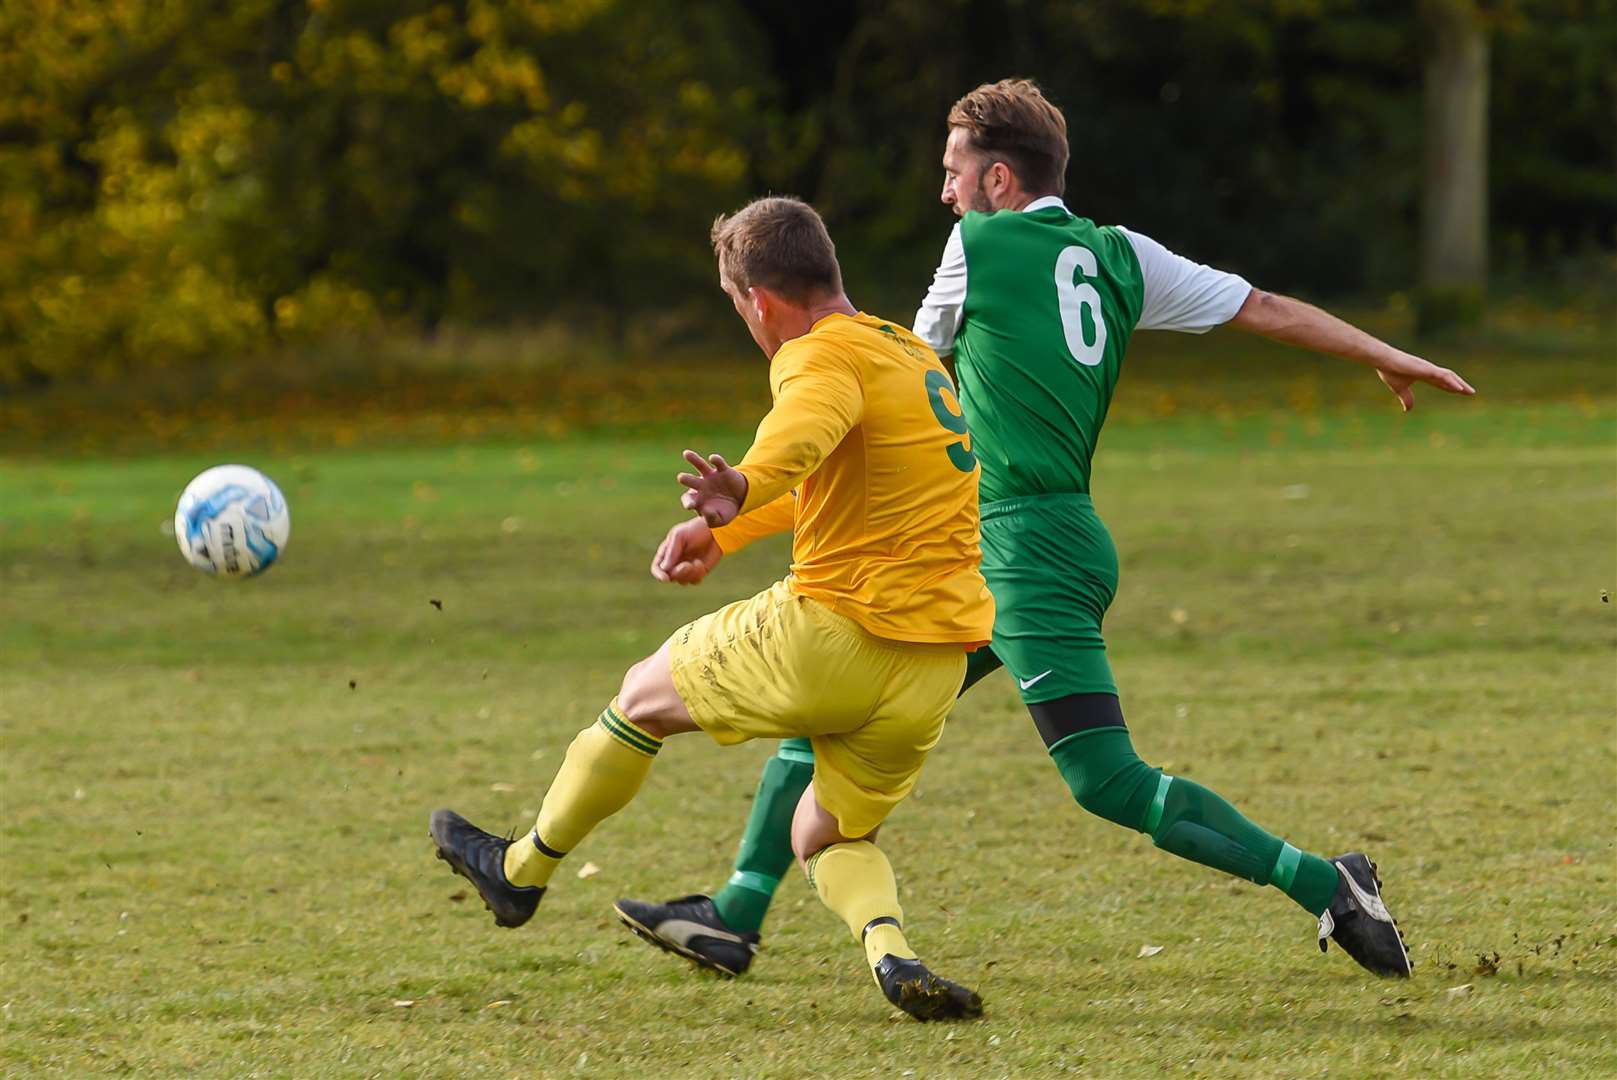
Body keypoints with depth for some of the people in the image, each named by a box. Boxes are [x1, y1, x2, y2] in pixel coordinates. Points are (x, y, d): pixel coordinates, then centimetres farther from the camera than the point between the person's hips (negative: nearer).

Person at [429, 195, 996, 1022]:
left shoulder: (823, 357, -10)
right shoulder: (913, 356, 20)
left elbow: (808, 427, -36)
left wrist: (746, 490, -53)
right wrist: (728, 531, 40)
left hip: (832, 636, -8)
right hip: (937, 667, 8)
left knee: (646, 694, 17)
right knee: (825, 835, 22)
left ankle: (522, 869, 33)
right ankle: (889, 949, -10)